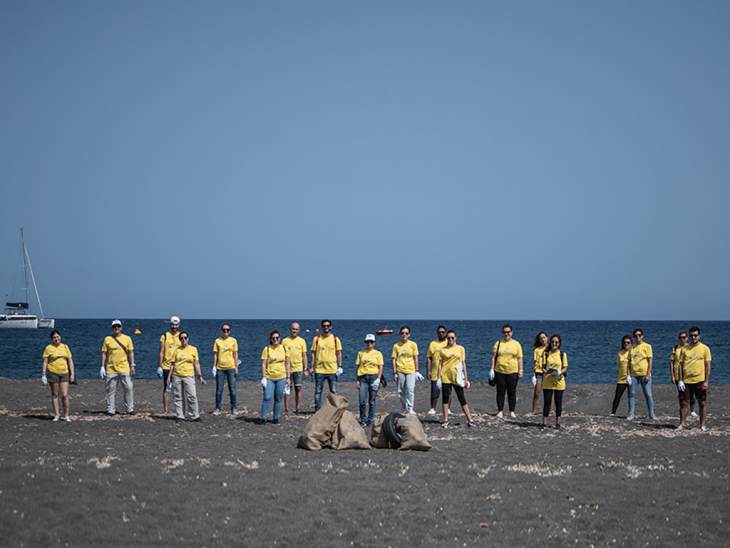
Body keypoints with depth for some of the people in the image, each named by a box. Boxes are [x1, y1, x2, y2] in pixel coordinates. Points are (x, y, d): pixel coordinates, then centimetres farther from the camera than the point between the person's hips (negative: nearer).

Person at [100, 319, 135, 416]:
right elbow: (104, 353, 6)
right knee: (111, 390, 3)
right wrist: (102, 367, 0)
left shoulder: (127, 338, 6)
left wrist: (132, 366, 0)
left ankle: (130, 408, 6)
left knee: (129, 388, -3)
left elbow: (131, 352, 7)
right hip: (111, 369, 0)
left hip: (124, 368, 0)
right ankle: (111, 410, 9)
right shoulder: (107, 339, 5)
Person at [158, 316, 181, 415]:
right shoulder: (164, 336, 1)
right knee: (166, 389, 2)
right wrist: (159, 367, -4)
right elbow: (161, 353, 1)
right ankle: (165, 410, 6)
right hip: (166, 366, -1)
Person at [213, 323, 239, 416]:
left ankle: (233, 409, 10)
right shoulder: (217, 341, 4)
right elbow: (215, 354, 6)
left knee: (232, 389, 2)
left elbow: (235, 354, 5)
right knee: (219, 389, 3)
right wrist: (214, 366, -1)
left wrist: (236, 367, 2)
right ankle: (217, 409, 9)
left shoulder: (233, 340, 3)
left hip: (231, 367, 0)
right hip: (220, 368, 0)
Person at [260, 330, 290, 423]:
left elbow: (287, 363, 9)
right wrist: (263, 377, -8)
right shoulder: (266, 349, -1)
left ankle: (276, 418, 13)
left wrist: (288, 377, 6)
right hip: (269, 377, -2)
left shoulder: (284, 348, 6)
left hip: (281, 377, 2)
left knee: (278, 398, 4)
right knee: (267, 397, -10)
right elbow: (263, 364, -2)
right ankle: (264, 417, -3)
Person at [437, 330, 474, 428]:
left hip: (457, 377, 0)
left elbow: (463, 364, 7)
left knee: (462, 398, 2)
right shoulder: (442, 350, 4)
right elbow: (440, 364, 5)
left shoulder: (460, 348, 5)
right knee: (445, 398, 3)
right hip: (446, 377, 0)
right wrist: (439, 378, -2)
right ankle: (445, 420, 10)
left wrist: (466, 379, 4)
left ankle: (469, 420, 4)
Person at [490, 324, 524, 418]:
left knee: (512, 392, 4)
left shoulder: (516, 344, 4)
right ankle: (500, 411, 11)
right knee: (500, 392, 4)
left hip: (512, 372, 0)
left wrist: (520, 370, -2)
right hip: (499, 372, 0)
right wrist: (492, 369, -3)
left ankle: (512, 411, 12)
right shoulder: (498, 343, 5)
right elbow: (494, 357, 4)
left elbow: (519, 358, 4)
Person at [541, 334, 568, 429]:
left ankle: (557, 423, 14)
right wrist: (546, 371, -17)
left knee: (558, 402, 5)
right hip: (547, 381, 0)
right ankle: (544, 423, 2)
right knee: (547, 402, -2)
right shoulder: (546, 354, 6)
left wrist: (560, 372, -18)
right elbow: (543, 366, 5)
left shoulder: (562, 354, 4)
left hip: (559, 381, 0)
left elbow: (565, 368, 2)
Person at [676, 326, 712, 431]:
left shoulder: (705, 348, 0)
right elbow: (681, 364, 6)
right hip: (686, 381, 2)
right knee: (684, 403, 1)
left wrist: (706, 381, -7)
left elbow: (708, 365, -1)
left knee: (702, 403, 4)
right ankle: (682, 424, 7)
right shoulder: (685, 349, 6)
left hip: (700, 381, -2)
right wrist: (680, 380, -2)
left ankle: (702, 425, 12)